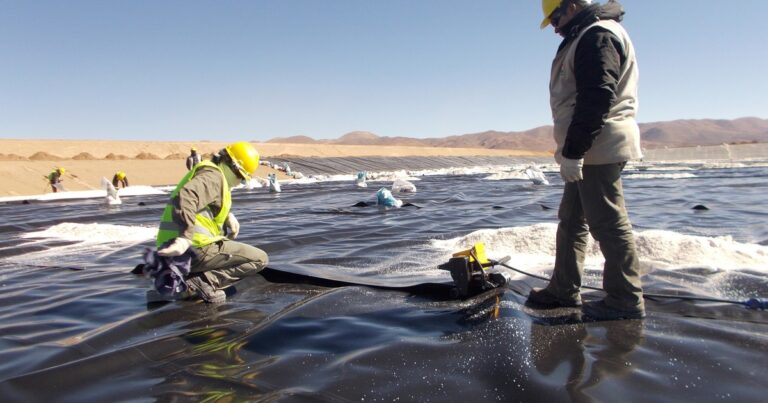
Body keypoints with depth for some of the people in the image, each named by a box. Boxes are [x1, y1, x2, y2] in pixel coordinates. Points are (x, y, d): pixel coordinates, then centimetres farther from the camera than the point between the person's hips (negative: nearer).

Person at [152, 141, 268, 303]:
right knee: (260, 259, -8)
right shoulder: (213, 176, -11)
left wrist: (228, 216, 14)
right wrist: (186, 237, -39)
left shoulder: (209, 173, 21)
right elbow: (186, 197, -30)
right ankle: (202, 282, -16)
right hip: (197, 248, -10)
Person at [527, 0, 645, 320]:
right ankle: (564, 290, 22)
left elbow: (597, 98, -22)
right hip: (590, 152, 11)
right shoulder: (587, 37, 23)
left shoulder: (597, 35, -11)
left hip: (599, 149, -11)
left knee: (608, 223, -6)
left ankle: (626, 300, 4)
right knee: (571, 219, 14)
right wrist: (571, 150, 22)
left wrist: (572, 151, -23)